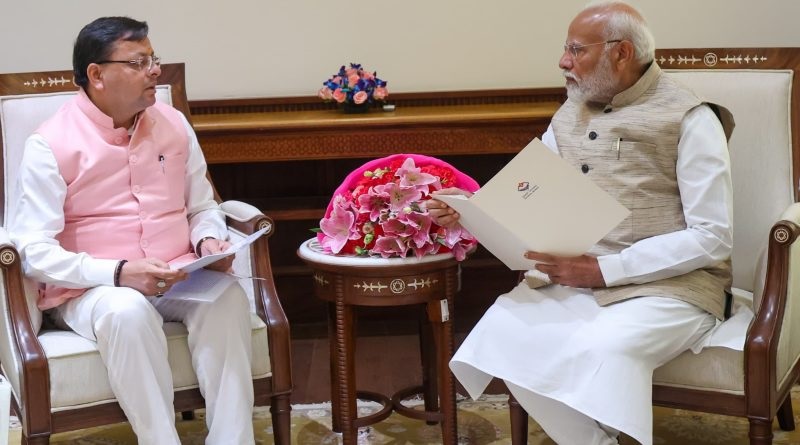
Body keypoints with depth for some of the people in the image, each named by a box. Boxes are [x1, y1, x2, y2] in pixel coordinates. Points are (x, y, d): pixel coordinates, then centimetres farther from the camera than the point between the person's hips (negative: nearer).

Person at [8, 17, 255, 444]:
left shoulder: (173, 124, 9)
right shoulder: (50, 145, -7)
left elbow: (202, 208, 17)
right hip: (89, 288, -4)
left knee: (227, 296, -28)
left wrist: (209, 243, -8)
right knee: (128, 311, -38)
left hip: (179, 280, 4)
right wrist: (118, 274, -26)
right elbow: (34, 250, -13)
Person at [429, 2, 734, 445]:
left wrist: (604, 269, -18)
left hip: (669, 284, -5)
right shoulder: (568, 115, 14)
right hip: (571, 278, 6)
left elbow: (712, 238, -12)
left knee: (599, 348, -34)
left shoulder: (688, 119, -7)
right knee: (503, 330, -21)